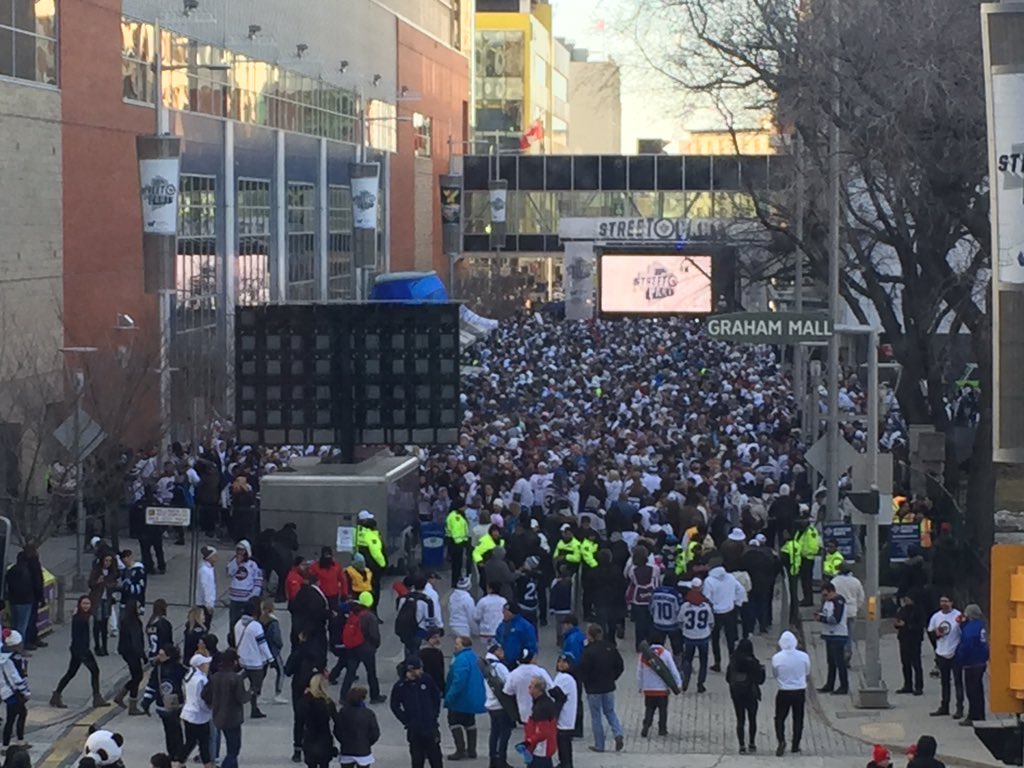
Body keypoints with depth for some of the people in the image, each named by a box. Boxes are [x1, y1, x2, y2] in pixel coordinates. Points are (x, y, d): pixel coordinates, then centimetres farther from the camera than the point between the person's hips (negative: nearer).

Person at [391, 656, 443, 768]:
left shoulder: (426, 680, -5)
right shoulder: (400, 686, -10)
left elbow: (436, 697, 8)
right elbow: (395, 706, 1)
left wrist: (435, 714, 3)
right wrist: (406, 721, -5)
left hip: (430, 726, 1)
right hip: (414, 730, -1)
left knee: (435, 756, 8)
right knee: (417, 759, 5)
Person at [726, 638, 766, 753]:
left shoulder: (733, 662, -7)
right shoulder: (753, 662, -16)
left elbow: (728, 678, 1)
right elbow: (760, 680, -10)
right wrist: (762, 669, 7)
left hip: (736, 695, 2)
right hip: (751, 695, -2)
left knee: (740, 720, 8)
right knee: (752, 719, 16)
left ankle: (742, 746, 4)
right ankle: (752, 744, 23)